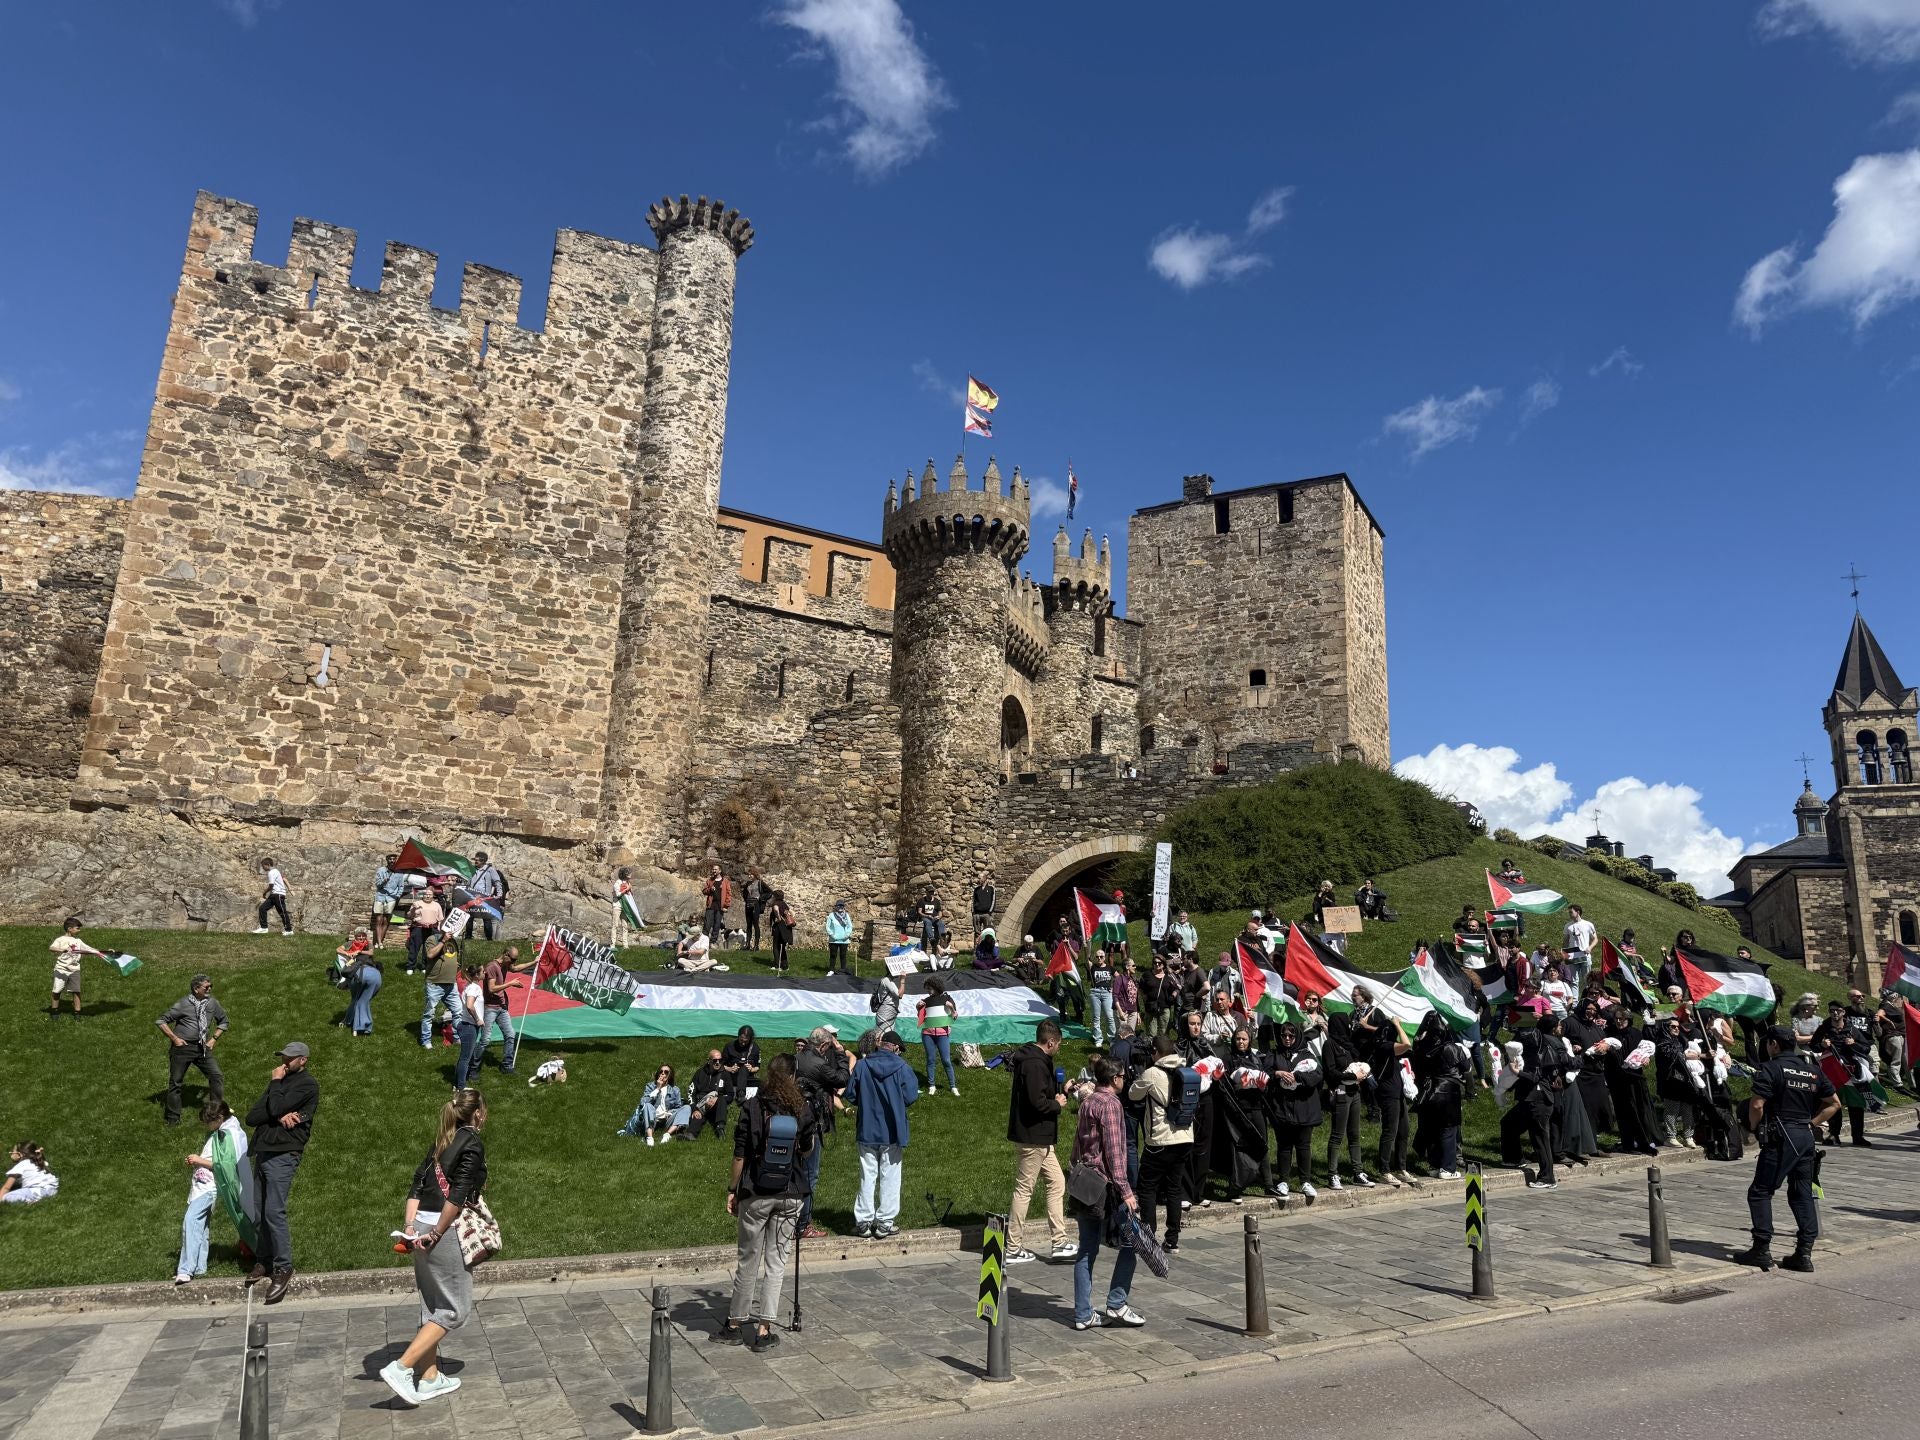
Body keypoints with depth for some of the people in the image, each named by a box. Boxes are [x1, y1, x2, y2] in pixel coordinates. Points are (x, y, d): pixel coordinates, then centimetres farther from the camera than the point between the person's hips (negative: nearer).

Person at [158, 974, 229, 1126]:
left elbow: (223, 1022, 17)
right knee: (175, 1082, 7)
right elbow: (161, 1021, -4)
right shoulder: (182, 1004, -11)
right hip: (182, 1047, -3)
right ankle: (173, 1117, 22)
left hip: (203, 1048, 4)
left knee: (217, 1076, -4)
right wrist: (174, 1038, -9)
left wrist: (214, 1039, 7)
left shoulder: (213, 1004, 2)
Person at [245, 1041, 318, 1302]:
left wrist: (276, 1082, 0)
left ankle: (283, 1268, -4)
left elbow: (275, 1108, -17)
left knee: (274, 1212, -10)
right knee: (260, 1211, 7)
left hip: (282, 1155, -7)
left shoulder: (307, 1085, -4)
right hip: (263, 1153, 7)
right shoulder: (281, 1084, 19)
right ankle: (264, 1260, 19)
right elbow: (251, 1117, 8)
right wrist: (279, 1116, -11)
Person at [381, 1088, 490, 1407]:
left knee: (432, 1306, 17)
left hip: (422, 1227, 9)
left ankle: (430, 1378, 24)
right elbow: (457, 1195, -18)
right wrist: (437, 1234, -13)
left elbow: (417, 1184, 10)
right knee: (455, 1308, 2)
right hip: (446, 1231, -8)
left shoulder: (443, 1141, 14)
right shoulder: (473, 1145, -10)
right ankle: (401, 1368, -6)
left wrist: (410, 1226, 4)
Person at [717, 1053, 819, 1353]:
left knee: (748, 1260, 10)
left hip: (755, 1195, -1)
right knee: (776, 1261, 7)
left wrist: (732, 1190, 3)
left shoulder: (752, 1107, -7)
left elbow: (740, 1154, -6)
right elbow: (807, 1150, 8)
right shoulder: (803, 1110, -3)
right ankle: (764, 1330, 7)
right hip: (789, 1195, 1)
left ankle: (736, 1325, 21)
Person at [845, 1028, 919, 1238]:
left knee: (867, 1177, 11)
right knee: (890, 1178, 7)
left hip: (867, 1131, 2)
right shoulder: (902, 1067, -10)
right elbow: (910, 1097, -11)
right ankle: (884, 1223, 9)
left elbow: (850, 1095, -2)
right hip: (893, 1132, -2)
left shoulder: (862, 1066, -5)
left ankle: (863, 1221, 12)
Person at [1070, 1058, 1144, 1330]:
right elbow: (1113, 1151, -18)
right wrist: (1125, 1190, -17)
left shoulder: (1087, 1101, 14)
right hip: (1106, 1185, -8)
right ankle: (1116, 1304, 5)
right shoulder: (1110, 1104, -12)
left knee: (1087, 1249, 9)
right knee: (1130, 1241, 5)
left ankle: (1084, 1314, 11)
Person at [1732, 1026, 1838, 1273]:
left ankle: (1762, 1249, -2)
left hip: (1781, 1137, -7)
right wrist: (1813, 1122, 15)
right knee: (1803, 1194, 11)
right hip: (1807, 1137, 7)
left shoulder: (1771, 1068, -9)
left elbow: (1757, 1105, -17)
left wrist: (1755, 1128, 0)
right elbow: (1834, 1103, 15)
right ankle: (1804, 1253, 10)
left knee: (1760, 1192, 0)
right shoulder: (1813, 1070, 11)